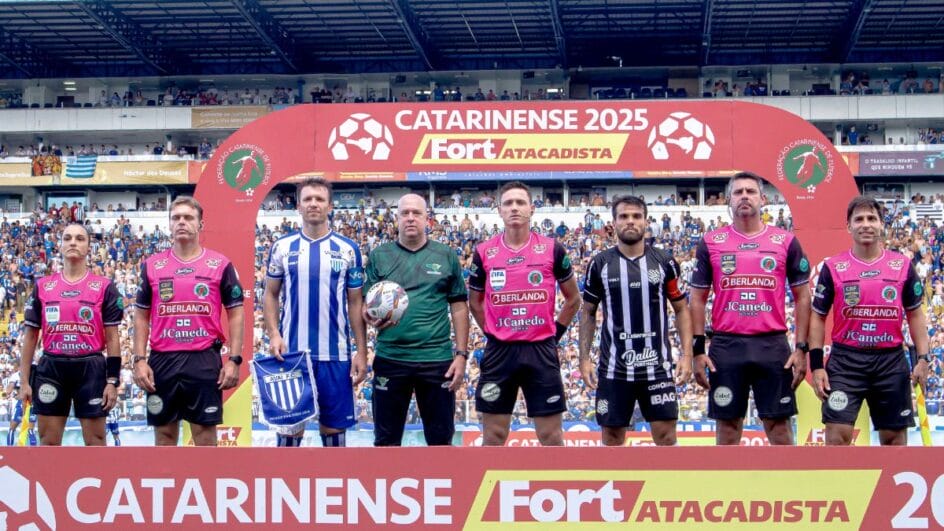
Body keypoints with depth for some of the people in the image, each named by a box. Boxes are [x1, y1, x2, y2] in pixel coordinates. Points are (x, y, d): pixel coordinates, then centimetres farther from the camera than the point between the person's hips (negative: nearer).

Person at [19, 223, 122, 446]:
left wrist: (112, 381, -7)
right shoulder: (42, 286, 8)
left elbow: (112, 338, 0)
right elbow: (30, 335, 10)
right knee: (48, 442, 6)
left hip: (91, 368, -2)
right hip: (51, 368, 2)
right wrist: (24, 380, 4)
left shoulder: (104, 287, 1)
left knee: (95, 442, 3)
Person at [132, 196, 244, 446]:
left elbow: (235, 314, 3)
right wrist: (139, 359, 0)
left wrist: (234, 360, -5)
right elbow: (141, 316, 10)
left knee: (205, 435, 1)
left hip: (205, 360, -2)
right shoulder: (151, 265, 7)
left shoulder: (221, 265, 2)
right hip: (162, 360, 2)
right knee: (164, 435, 9)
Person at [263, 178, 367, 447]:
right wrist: (273, 335, -7)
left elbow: (356, 302, 5)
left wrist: (361, 352, 0)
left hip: (335, 354, 0)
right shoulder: (282, 246, 3)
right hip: (291, 353, 0)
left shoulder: (348, 249, 2)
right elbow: (270, 295, 9)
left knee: (334, 426, 7)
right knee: (289, 425, 5)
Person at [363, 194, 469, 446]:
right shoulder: (379, 256, 5)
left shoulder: (446, 256, 6)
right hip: (389, 359, 0)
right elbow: (365, 304, 5)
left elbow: (459, 307, 7)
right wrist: (372, 318, -19)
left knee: (441, 439, 8)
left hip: (437, 360, 0)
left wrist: (461, 354, 0)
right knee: (386, 440, 9)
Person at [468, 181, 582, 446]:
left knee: (551, 435, 4)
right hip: (499, 352, 1)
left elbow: (573, 298, 11)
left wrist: (556, 332, 6)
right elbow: (475, 302, 16)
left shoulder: (552, 249, 0)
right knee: (493, 436, 6)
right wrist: (492, 334, 8)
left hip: (541, 352, -1)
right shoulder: (484, 252, 2)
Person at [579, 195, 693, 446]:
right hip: (613, 367, 0)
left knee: (666, 434, -1)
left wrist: (687, 354, -3)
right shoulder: (600, 264, 2)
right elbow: (588, 313, 9)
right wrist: (584, 358, 1)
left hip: (657, 366, 0)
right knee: (612, 437, 6)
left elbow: (681, 310, 7)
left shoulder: (664, 262, 2)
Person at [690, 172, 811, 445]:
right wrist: (698, 349, 1)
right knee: (727, 428, 6)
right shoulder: (711, 243, 6)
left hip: (773, 344, 0)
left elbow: (801, 297, 7)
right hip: (726, 345, 0)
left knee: (780, 428, 3)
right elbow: (698, 298, 8)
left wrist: (801, 348, 0)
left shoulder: (786, 241, 5)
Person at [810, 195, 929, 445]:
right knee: (838, 433, -9)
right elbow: (818, 317, 3)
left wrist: (922, 358, -1)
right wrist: (816, 365, -4)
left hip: (891, 360, 2)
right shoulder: (833, 267, 0)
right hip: (845, 359, -2)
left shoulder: (903, 265, 4)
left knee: (894, 435, 9)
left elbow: (915, 314, 10)